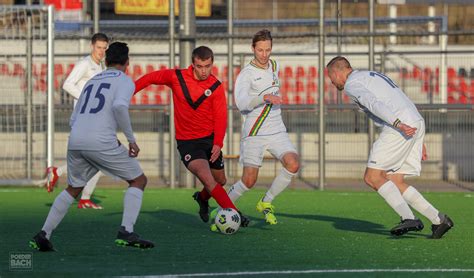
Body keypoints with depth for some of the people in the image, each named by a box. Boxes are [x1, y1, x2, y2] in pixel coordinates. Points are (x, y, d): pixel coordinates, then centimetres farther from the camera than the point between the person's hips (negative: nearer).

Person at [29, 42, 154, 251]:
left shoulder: (91, 82, 26)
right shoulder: (124, 81, 7)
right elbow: (119, 106, -16)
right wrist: (131, 139, -8)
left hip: (75, 141, 6)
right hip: (101, 141, -6)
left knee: (73, 189, 26)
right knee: (138, 180, 9)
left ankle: (43, 235, 17)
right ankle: (126, 232, -8)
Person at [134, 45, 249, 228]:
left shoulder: (216, 87, -6)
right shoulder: (176, 77, -8)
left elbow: (220, 117, -12)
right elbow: (151, 78, 5)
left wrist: (218, 144, -24)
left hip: (210, 138, 3)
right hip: (187, 142, -3)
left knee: (220, 181, 15)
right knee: (206, 177, -23)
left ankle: (202, 198, 48)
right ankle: (234, 213, -27)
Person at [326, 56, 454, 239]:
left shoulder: (352, 84, 2)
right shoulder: (374, 76, 31)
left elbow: (374, 104, -16)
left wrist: (398, 124, -28)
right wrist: (418, 141, 26)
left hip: (400, 128, -9)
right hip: (415, 124, 9)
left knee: (372, 177, -5)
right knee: (394, 183, 11)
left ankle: (408, 218, -19)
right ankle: (439, 219, 2)